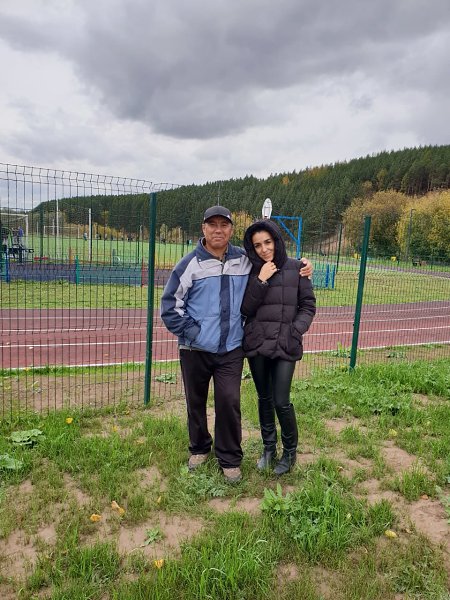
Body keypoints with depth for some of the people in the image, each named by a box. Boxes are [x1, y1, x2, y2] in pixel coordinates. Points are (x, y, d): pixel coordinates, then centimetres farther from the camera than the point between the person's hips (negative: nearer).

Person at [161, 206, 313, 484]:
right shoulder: (191, 263, -7)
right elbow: (170, 305, -5)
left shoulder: (245, 260, 3)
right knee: (196, 402, 14)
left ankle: (230, 459, 19)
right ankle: (199, 448, 38)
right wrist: (191, 331, -9)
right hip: (195, 350, -1)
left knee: (229, 402, -2)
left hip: (231, 349, 1)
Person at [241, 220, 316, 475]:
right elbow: (245, 308, -4)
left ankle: (290, 451, 22)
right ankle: (269, 447, 34)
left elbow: (308, 305, 2)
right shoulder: (251, 271, 2)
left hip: (285, 345, -2)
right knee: (264, 398, 14)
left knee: (281, 402, -3)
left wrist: (296, 330, -12)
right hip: (256, 344, 2)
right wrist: (260, 281, -14)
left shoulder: (295, 268, -2)